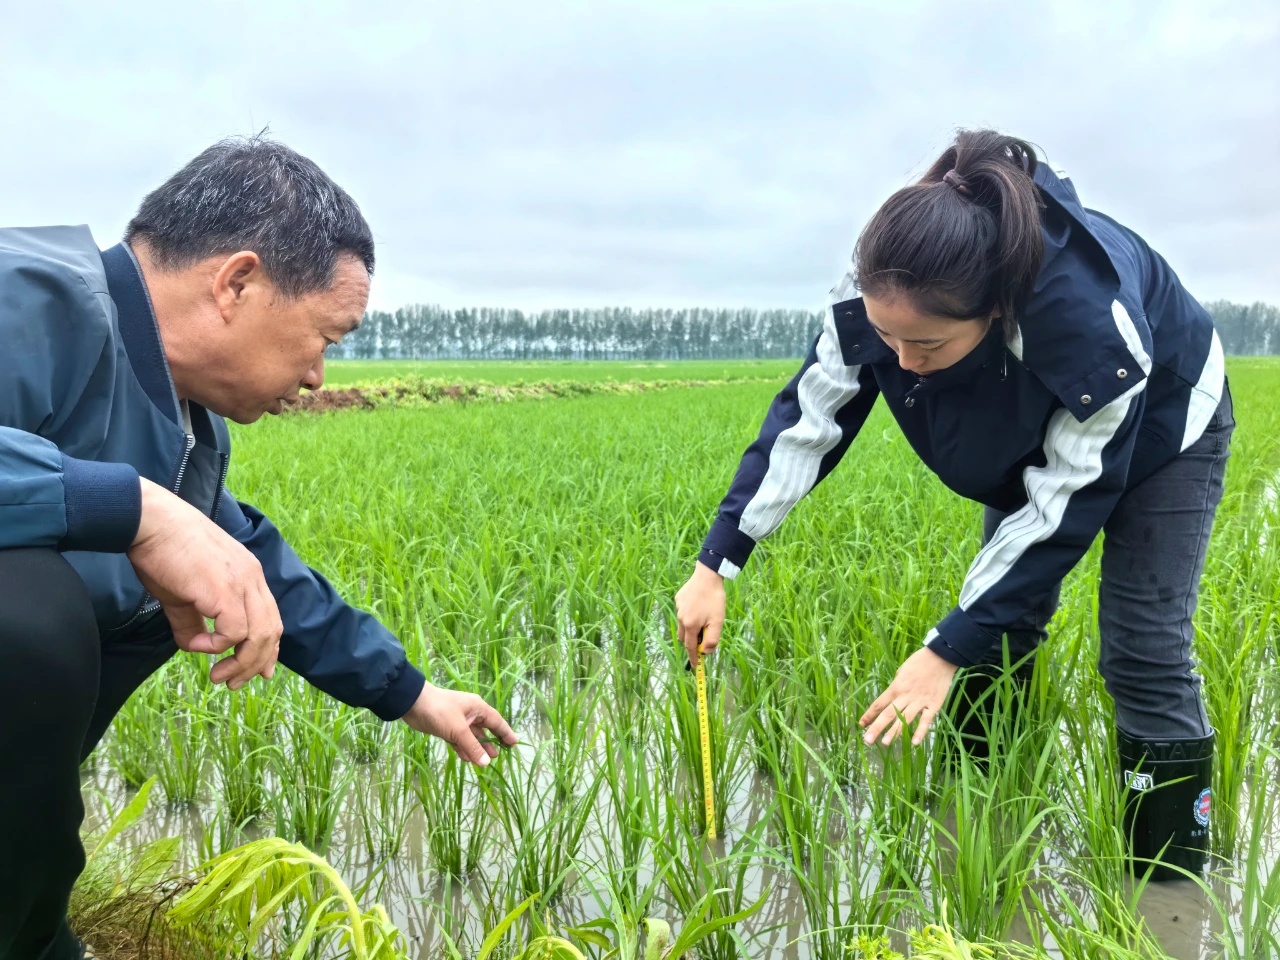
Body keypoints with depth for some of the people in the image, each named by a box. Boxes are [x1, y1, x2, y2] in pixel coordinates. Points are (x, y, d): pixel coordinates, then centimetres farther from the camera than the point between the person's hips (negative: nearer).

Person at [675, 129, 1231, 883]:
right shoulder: (884, 295, -33)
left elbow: (1064, 508, -35)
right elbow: (806, 421, -21)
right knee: (999, 629, 6)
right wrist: (716, 565, -22)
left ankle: (1170, 882, 10)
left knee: (1145, 653, -8)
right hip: (1029, 435, 5)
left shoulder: (1095, 325, -46)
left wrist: (947, 652, -35)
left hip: (1159, 430, -4)